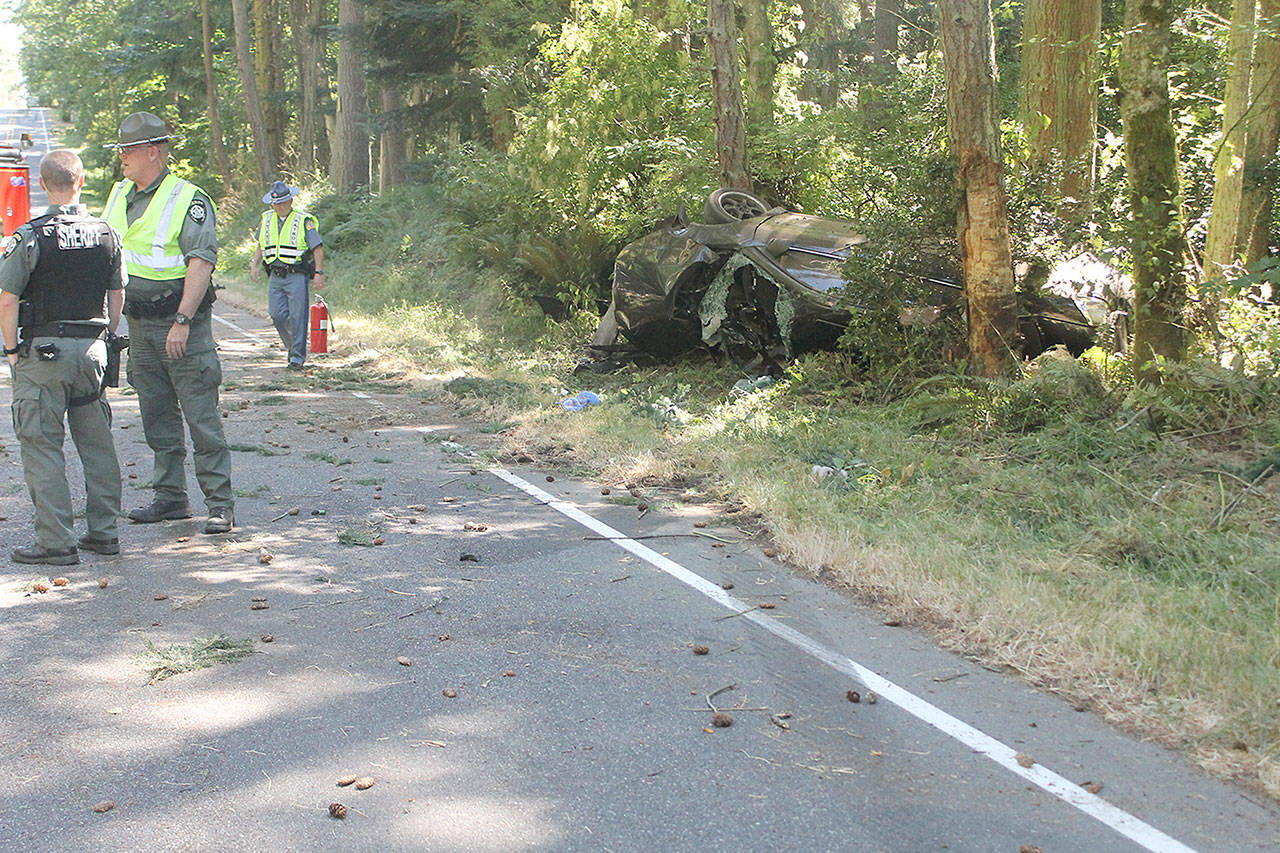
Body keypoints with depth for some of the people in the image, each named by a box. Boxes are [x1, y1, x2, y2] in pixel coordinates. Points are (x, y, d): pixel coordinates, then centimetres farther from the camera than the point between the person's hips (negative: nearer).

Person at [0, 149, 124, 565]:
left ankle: (56, 542, 2)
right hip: (92, 349, 5)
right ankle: (103, 531, 18)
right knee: (97, 443, 13)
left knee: (42, 446, 2)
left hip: (42, 353, -5)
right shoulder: (106, 234, 3)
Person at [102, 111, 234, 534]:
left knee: (201, 416, -6)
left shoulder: (188, 199, -11)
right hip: (139, 323, 7)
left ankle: (220, 503, -2)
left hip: (182, 324, -7)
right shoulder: (119, 196, 12)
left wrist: (182, 321, -25)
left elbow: (201, 262, -18)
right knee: (157, 416, 12)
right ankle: (170, 497, 21)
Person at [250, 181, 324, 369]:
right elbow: (261, 246, 24)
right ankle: (291, 346, 18)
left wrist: (319, 273, -12)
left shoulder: (304, 221, -3)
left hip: (297, 276, -5)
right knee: (277, 314, -3)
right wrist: (255, 264, 10)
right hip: (275, 276, 5)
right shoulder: (267, 219, 13)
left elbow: (317, 248, -4)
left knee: (297, 316, -7)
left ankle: (298, 356, 0)